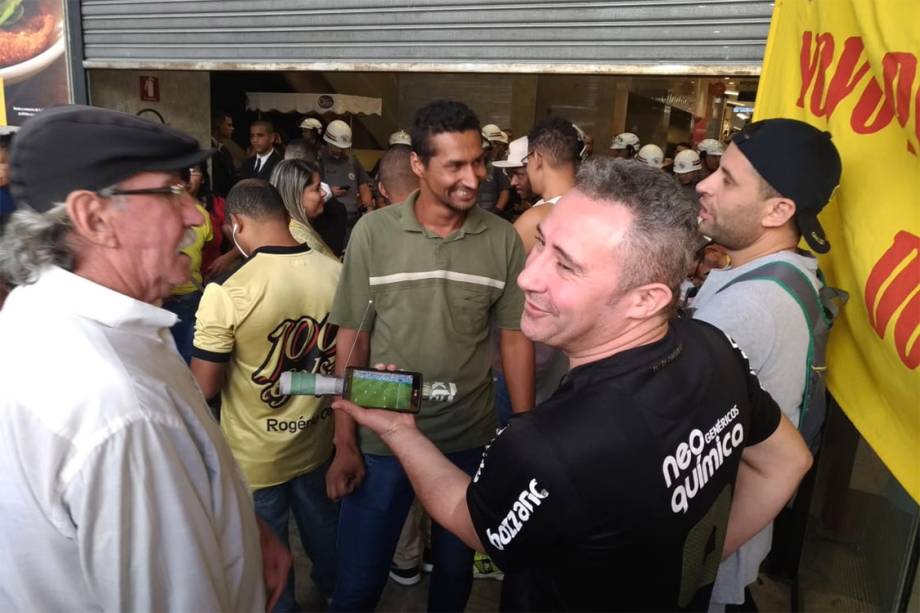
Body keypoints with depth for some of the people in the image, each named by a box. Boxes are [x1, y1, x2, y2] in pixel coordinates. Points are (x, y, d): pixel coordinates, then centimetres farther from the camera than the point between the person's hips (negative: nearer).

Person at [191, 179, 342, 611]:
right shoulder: (336, 273, -12)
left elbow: (204, 388, -17)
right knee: (323, 530, 29)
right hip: (318, 443, 5)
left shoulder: (226, 294, -26)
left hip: (256, 458, -4)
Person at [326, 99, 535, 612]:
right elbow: (353, 341, -5)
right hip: (381, 439, -1)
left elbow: (516, 339, 0)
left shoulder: (503, 239, -7)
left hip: (470, 439, 2)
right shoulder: (373, 232, -9)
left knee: (456, 571, 23)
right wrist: (345, 444, -5)